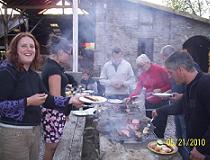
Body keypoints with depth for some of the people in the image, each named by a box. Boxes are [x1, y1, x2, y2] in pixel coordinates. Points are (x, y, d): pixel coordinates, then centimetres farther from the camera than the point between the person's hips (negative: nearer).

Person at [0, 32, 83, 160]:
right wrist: (28, 102, -22)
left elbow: (48, 99, 8)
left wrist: (70, 100, 1)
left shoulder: (34, 75, 8)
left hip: (35, 130, 7)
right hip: (13, 133, -7)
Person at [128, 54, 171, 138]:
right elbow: (138, 89, -2)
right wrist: (130, 97, -15)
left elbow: (170, 84, -7)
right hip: (149, 103, 5)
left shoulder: (160, 70, -11)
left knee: (160, 128, -2)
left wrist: (161, 90, -21)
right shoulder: (142, 74, 5)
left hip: (161, 103, -5)